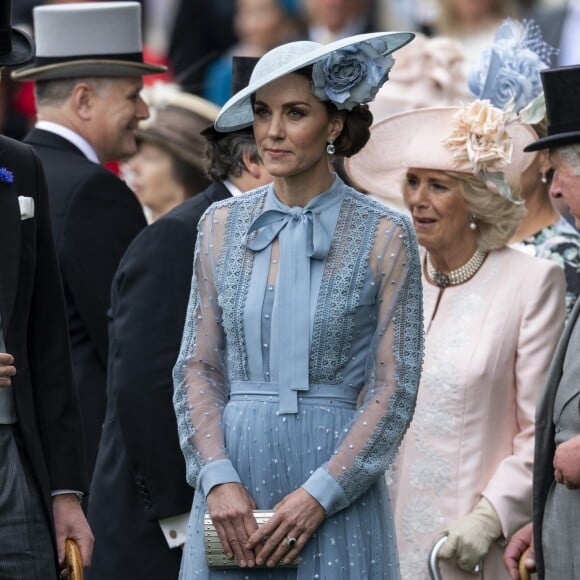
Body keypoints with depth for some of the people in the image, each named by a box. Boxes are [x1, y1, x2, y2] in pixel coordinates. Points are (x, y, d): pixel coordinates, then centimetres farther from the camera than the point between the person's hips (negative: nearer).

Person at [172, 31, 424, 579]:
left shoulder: (383, 236, -2)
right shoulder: (223, 225, 8)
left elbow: (394, 388, -4)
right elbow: (197, 368, 7)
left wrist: (319, 495, -13)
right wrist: (218, 479, -8)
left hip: (337, 485, -3)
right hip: (232, 481, 3)